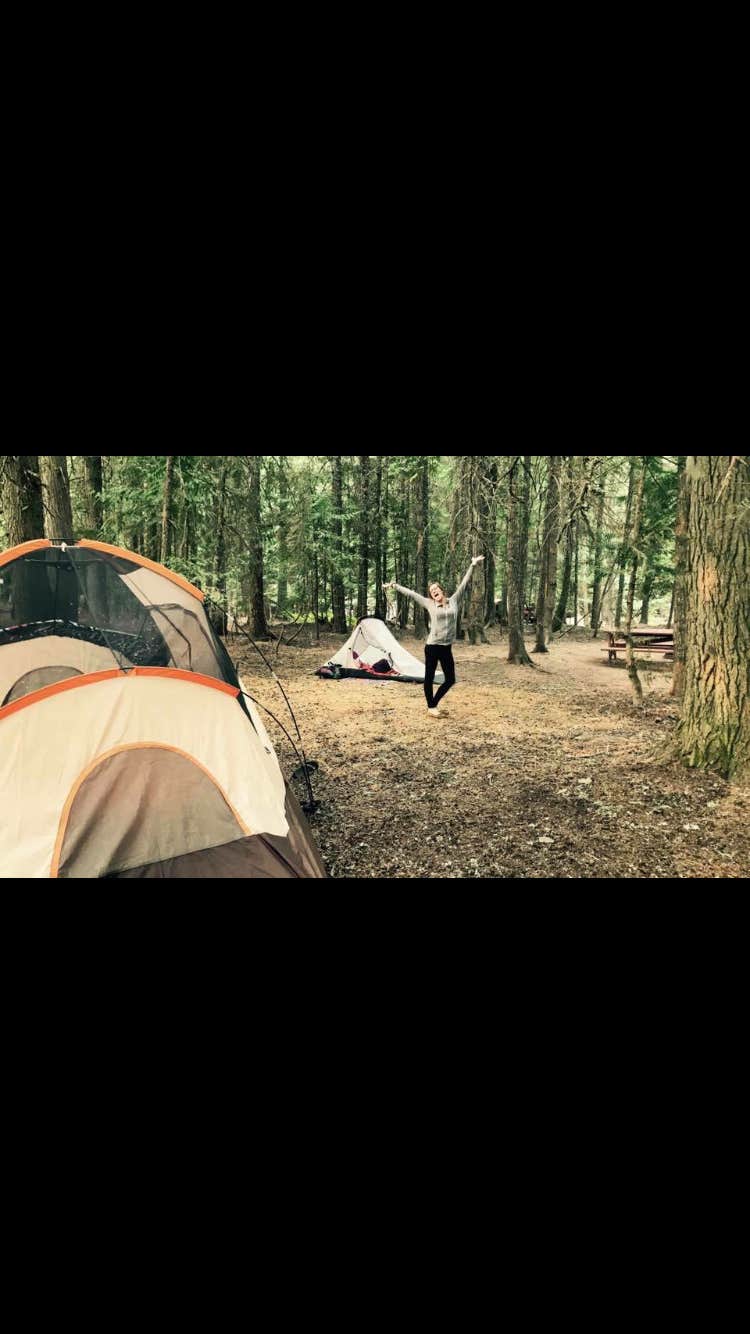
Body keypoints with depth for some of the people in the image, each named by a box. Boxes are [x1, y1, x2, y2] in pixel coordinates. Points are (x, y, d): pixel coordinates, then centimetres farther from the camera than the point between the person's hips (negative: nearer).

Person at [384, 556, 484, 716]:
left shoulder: (454, 601, 7)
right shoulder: (429, 604, 3)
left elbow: (464, 584, 8)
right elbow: (410, 593, 6)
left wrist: (472, 565, 5)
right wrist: (394, 585, 8)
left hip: (446, 648, 3)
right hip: (432, 646, -3)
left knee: (450, 679, 6)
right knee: (429, 678, 3)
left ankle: (434, 703, 26)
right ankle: (431, 707, 19)